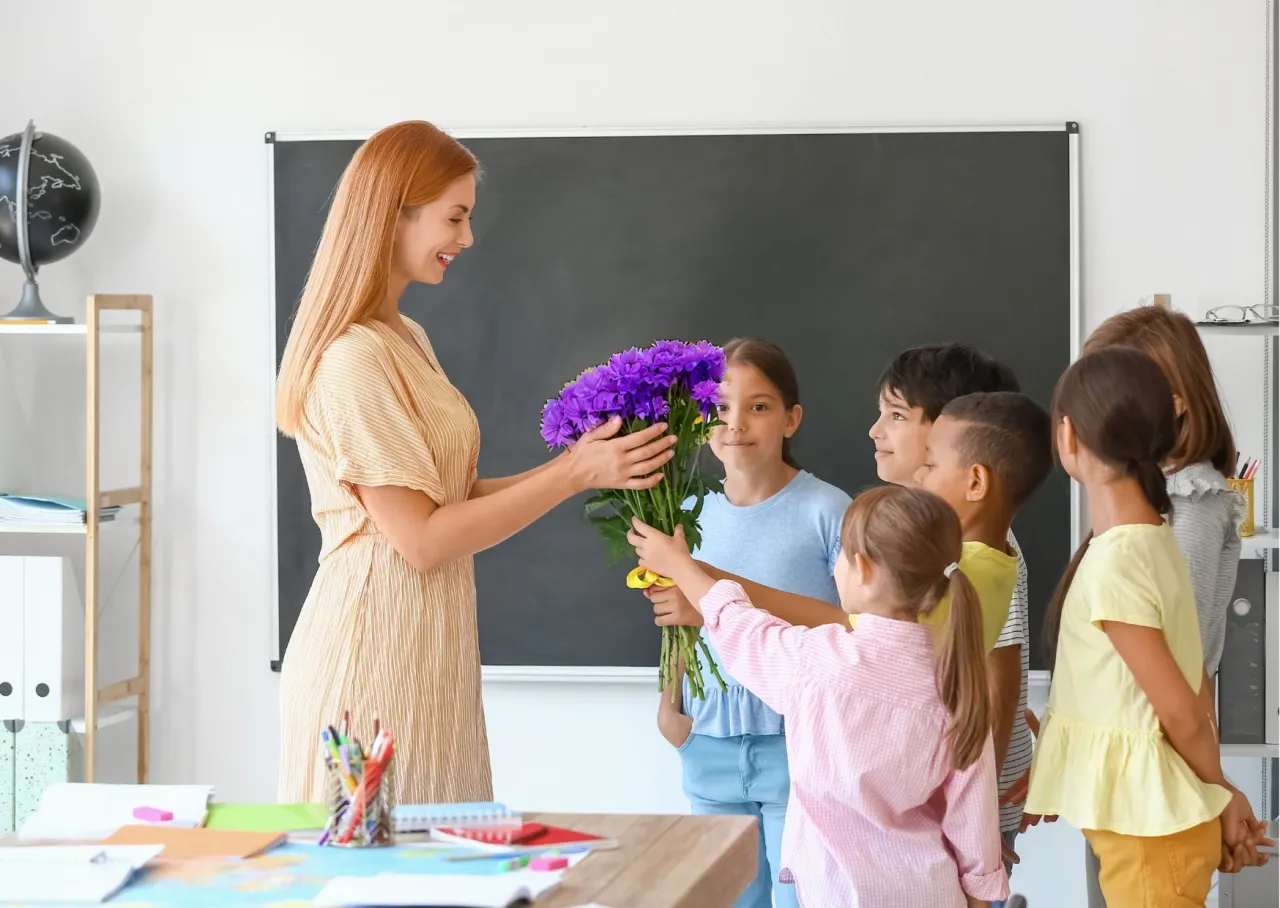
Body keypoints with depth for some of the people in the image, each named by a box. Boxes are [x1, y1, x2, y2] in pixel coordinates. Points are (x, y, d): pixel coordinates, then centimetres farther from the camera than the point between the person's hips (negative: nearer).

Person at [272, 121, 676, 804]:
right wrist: (572, 476, -15)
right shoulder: (353, 360, -16)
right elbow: (420, 538, -17)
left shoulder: (405, 340, 14)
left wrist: (577, 466, 4)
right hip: (376, 651, -9)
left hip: (426, 651, 9)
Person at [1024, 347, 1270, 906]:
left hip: (1148, 824, -9)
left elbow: (1181, 712, -18)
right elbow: (1197, 682, 7)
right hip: (1143, 811, 9)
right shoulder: (1153, 540, 4)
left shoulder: (1112, 564, -24)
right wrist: (1219, 797, 9)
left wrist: (1220, 795, -2)